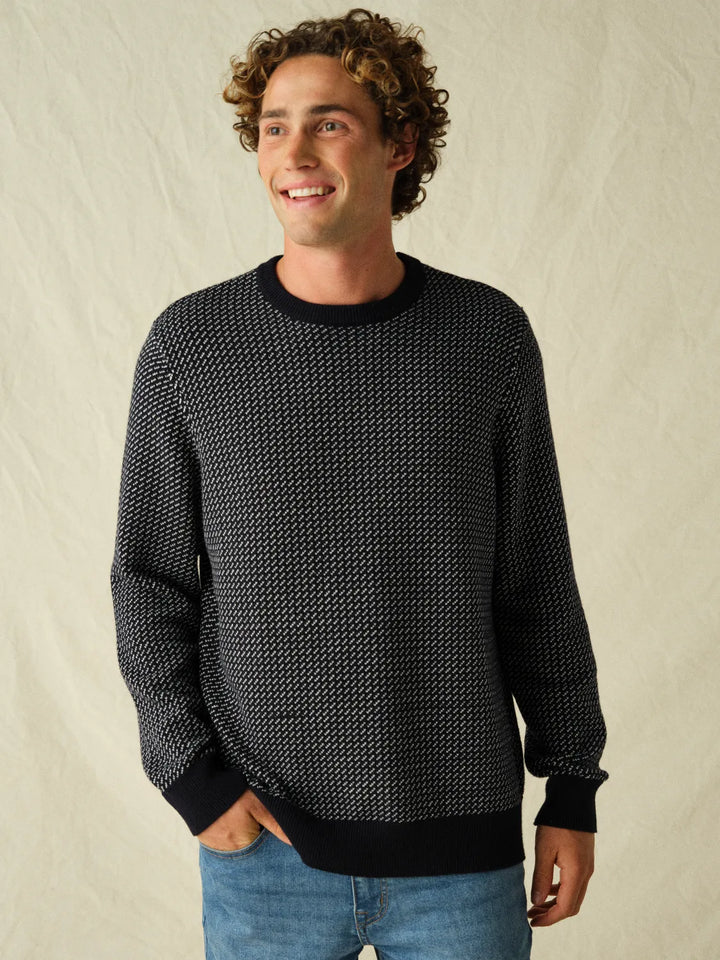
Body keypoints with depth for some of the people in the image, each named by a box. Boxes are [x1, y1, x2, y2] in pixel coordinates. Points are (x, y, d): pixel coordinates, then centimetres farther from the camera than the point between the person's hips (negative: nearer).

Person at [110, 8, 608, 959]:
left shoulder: (489, 336, -2)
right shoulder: (189, 346, -4)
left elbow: (537, 580, 3)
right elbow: (149, 581, 2)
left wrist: (572, 788, 5)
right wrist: (192, 775, -6)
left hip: (462, 846, 1)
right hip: (265, 848, 0)